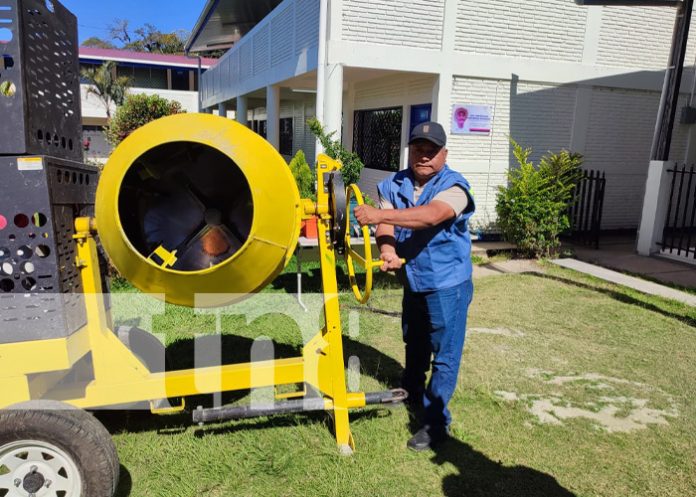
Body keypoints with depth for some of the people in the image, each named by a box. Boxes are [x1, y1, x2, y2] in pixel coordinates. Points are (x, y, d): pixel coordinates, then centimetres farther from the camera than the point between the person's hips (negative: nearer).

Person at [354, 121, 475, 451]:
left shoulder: (453, 187, -18)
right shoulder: (394, 185, -2)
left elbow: (431, 215, -38)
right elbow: (387, 225, -16)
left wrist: (380, 214, -44)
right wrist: (387, 249, -37)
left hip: (447, 285, -6)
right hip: (412, 282, 6)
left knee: (444, 355, 1)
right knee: (414, 343, 26)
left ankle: (435, 421, 13)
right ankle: (411, 392, 50)